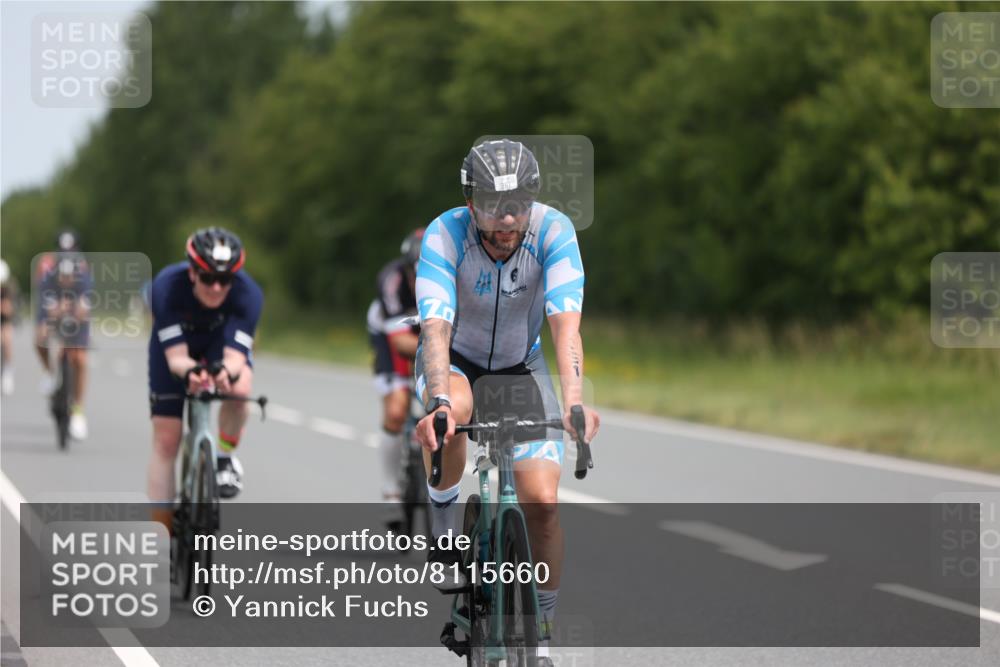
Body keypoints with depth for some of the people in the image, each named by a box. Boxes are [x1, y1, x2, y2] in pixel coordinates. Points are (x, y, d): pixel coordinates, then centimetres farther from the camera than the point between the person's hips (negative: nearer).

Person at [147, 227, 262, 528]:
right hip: (175, 347, 0)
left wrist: (227, 372, -66)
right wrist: (190, 372, -62)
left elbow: (235, 356, -41)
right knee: (166, 440, -6)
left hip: (221, 345, 0)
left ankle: (225, 458, -8)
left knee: (239, 386, -35)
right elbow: (175, 357, -39)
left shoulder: (247, 293, -34)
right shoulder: (167, 286, -36)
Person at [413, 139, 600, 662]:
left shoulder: (553, 231, -26)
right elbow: (436, 326, -38)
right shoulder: (445, 235, -28)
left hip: (521, 366, 1)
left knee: (542, 500, -14)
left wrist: (574, 403, -51)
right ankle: (444, 520, -11)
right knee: (452, 410, -38)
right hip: (455, 360, -1)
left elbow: (565, 323, -35)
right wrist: (439, 402, -56)